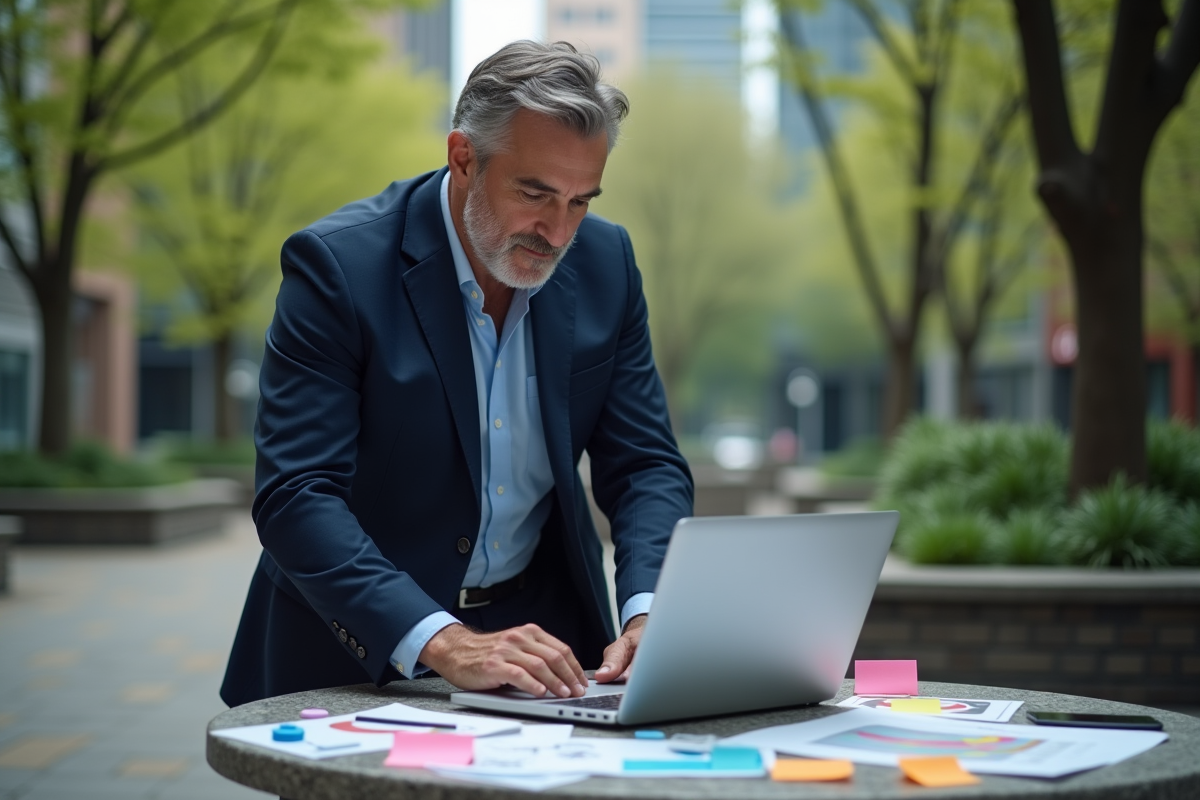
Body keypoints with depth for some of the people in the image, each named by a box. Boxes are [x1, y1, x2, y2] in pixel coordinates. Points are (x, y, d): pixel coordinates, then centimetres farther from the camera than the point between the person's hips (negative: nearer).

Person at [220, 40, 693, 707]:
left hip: (543, 629, 3)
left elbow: (646, 465, 1)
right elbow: (295, 496, -22)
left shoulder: (604, 260, -3)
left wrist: (648, 612, -18)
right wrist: (441, 643, -34)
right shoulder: (336, 264, -17)